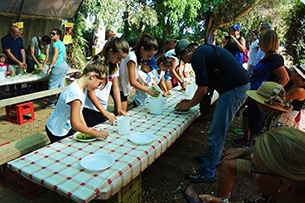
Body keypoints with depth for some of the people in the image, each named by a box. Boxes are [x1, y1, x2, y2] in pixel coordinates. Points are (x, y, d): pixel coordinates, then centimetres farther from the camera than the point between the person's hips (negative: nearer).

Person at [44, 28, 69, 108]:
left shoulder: (55, 44, -12)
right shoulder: (62, 44, 16)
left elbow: (55, 56, -20)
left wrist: (50, 67, -21)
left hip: (58, 66, -10)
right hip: (64, 65, 10)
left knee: (52, 85, -3)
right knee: (60, 84, 14)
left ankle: (52, 103, 3)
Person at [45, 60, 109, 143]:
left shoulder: (81, 86, -6)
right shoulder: (75, 93, -33)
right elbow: (75, 124, -35)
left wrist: (86, 128, -7)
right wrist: (96, 133, -28)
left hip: (67, 127, 8)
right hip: (58, 133, -8)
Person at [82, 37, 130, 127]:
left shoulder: (114, 66, 2)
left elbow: (115, 88, 4)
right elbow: (90, 93, -18)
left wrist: (119, 108, -5)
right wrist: (104, 112, -21)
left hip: (103, 108, 6)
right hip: (89, 109, -6)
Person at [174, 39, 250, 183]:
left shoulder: (197, 56, -10)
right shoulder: (206, 51, 20)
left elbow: (203, 90, -11)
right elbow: (207, 87, 22)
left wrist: (189, 104, 4)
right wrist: (191, 102, 21)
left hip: (234, 89, -11)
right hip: (241, 85, 11)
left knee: (216, 133, -5)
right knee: (219, 129, 22)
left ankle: (207, 173, 6)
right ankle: (214, 157, 38)